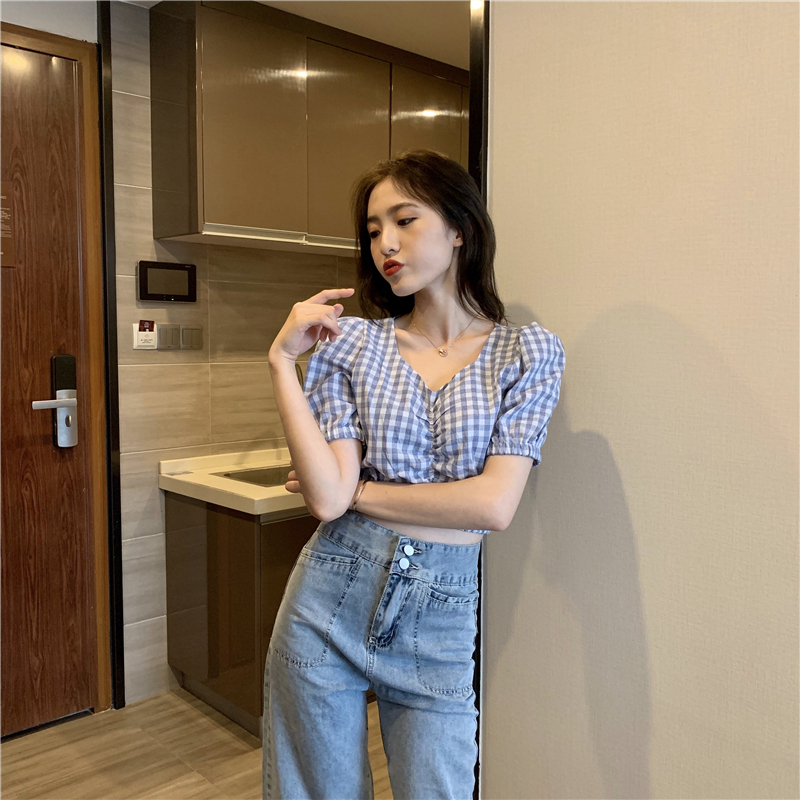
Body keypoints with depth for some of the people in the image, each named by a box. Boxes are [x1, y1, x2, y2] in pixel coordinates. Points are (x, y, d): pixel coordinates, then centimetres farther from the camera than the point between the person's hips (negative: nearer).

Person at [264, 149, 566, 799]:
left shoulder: (528, 352, -3)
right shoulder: (350, 341, -1)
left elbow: (494, 505, -14)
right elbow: (326, 496, -12)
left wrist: (353, 490, -8)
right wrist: (283, 361, -13)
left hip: (442, 616, -1)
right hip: (332, 599, 1)